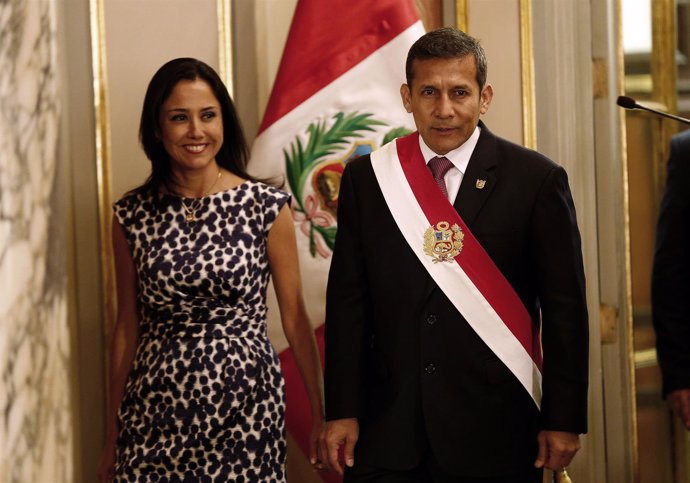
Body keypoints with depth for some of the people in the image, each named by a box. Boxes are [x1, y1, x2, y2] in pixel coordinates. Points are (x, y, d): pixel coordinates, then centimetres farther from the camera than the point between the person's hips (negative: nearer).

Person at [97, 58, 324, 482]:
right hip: (156, 411, 1)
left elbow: (295, 318, 1)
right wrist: (113, 438, 10)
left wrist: (320, 413, -3)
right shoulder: (132, 216, 2)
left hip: (246, 404, -1)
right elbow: (128, 327, 8)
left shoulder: (267, 207, -3)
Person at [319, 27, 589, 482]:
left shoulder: (536, 179, -4)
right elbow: (348, 301, 4)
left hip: (494, 430, -1)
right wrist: (342, 411, 0)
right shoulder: (366, 178, 3)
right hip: (389, 429, 2)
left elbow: (564, 308, -3)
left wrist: (564, 419, -5)